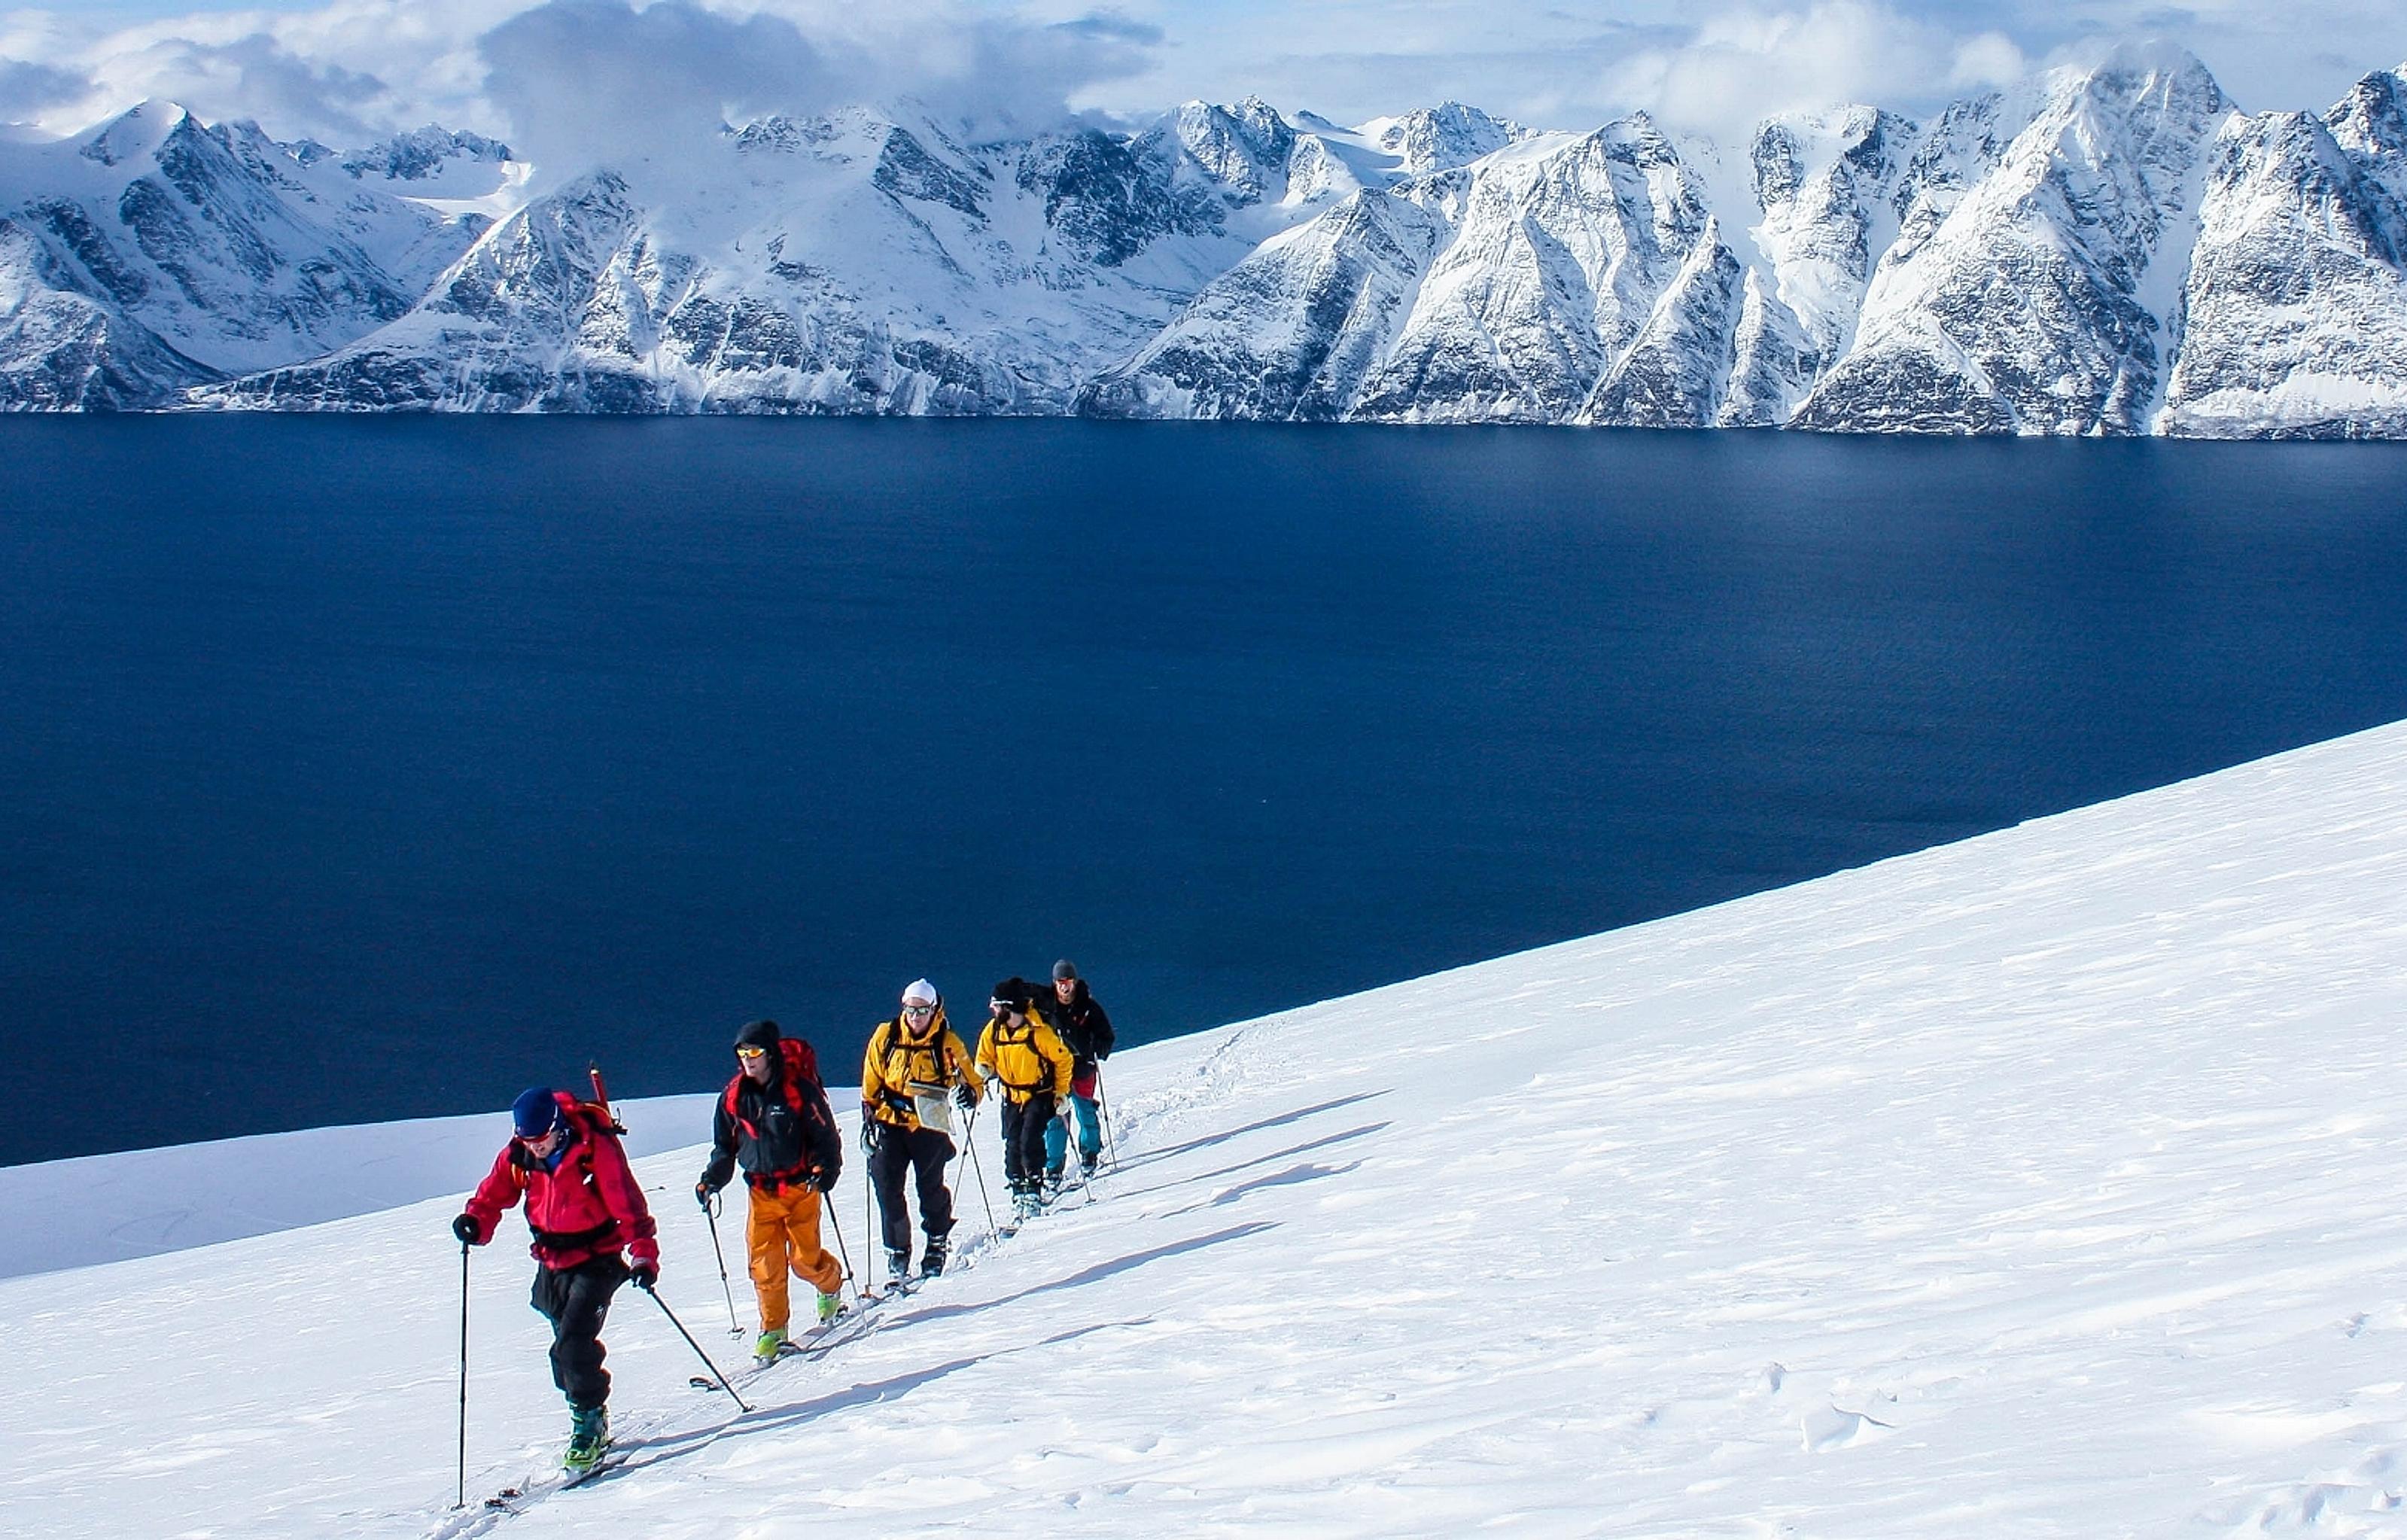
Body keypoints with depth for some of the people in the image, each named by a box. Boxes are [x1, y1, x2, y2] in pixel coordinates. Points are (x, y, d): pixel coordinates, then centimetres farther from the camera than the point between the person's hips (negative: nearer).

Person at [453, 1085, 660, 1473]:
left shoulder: (595, 1149, -21)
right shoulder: (517, 1155, -6)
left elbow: (628, 1204, -19)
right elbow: (494, 1193, 6)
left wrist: (643, 1254, -25)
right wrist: (476, 1221, -15)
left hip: (597, 1259, -6)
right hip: (552, 1262, 6)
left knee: (574, 1341, -18)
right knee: (566, 1347, 12)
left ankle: (588, 1424, -7)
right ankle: (589, 1421, 28)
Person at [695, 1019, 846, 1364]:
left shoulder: (798, 1088, -11)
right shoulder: (734, 1095, 3)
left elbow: (825, 1135, -5)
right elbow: (725, 1145, 14)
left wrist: (824, 1170, -18)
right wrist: (711, 1180, 3)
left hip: (800, 1186, -4)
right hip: (761, 1190, 4)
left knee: (804, 1258, 0)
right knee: (764, 1261, -3)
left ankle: (831, 1287, 33)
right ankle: (773, 1329, 10)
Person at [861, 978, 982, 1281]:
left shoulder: (947, 1043, -3)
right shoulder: (885, 1037, 2)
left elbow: (969, 1081, 2)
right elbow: (871, 1083, 12)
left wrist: (969, 1094, -20)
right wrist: (868, 1116, 8)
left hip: (929, 1126, -2)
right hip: (890, 1123, 2)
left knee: (930, 1188, 2)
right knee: (886, 1185, -5)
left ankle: (937, 1245, 23)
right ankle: (897, 1251, 6)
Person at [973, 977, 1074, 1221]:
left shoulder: (1038, 1032, -20)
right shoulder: (993, 1031, -4)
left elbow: (1063, 1060, -9)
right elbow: (985, 1059, 10)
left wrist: (1061, 1092, -7)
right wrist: (985, 1070, -13)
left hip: (1039, 1094, -5)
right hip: (1012, 1095, 5)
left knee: (1030, 1140, -17)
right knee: (1013, 1144, 1)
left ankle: (1034, 1191, -7)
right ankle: (1018, 1192, 12)